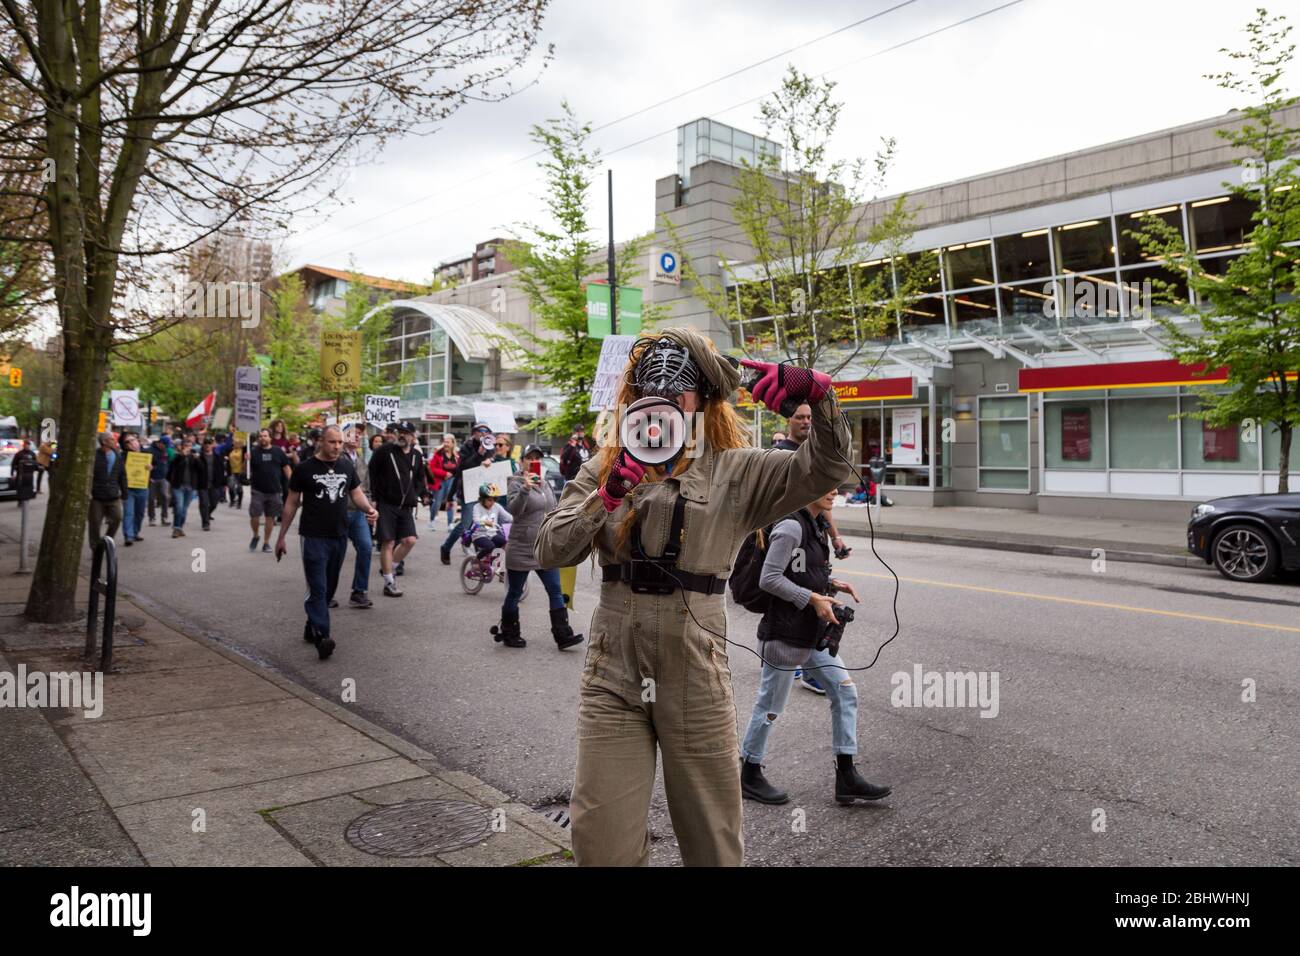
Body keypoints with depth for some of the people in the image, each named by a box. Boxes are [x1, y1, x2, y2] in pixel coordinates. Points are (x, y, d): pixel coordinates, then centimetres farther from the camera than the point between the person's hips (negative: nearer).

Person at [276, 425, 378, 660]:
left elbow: (357, 493, 14)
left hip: (339, 536, 5)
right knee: (318, 589, -11)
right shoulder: (305, 469, -3)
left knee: (329, 587, 13)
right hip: (314, 537, -5)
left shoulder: (346, 466, 8)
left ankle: (311, 627, 29)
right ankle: (322, 636, -16)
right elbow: (292, 503, 3)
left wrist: (369, 509, -9)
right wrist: (281, 537, 3)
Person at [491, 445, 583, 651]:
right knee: (514, 594, 7)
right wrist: (525, 489, -41)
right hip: (521, 551, -6)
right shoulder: (516, 483, -9)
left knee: (555, 592, 1)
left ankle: (563, 636, 2)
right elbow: (513, 509, -27)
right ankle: (509, 634, 22)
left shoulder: (544, 482, 12)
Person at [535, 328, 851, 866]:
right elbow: (548, 552, -1)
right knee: (599, 844, 5)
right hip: (613, 675, 1)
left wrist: (817, 392, -24)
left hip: (695, 678, -1)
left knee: (713, 844, 14)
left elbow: (826, 467, -9)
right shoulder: (606, 469, 7)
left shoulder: (737, 472, 1)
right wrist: (605, 500, -15)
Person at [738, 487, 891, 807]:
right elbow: (769, 578, -21)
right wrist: (814, 598, -21)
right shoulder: (791, 527, -18)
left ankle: (846, 779, 16)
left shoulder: (817, 525, 11)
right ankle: (749, 776, 23)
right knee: (770, 706, 5)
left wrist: (831, 584, 3)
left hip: (814, 633, 9)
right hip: (786, 633, -9)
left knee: (845, 692, 7)